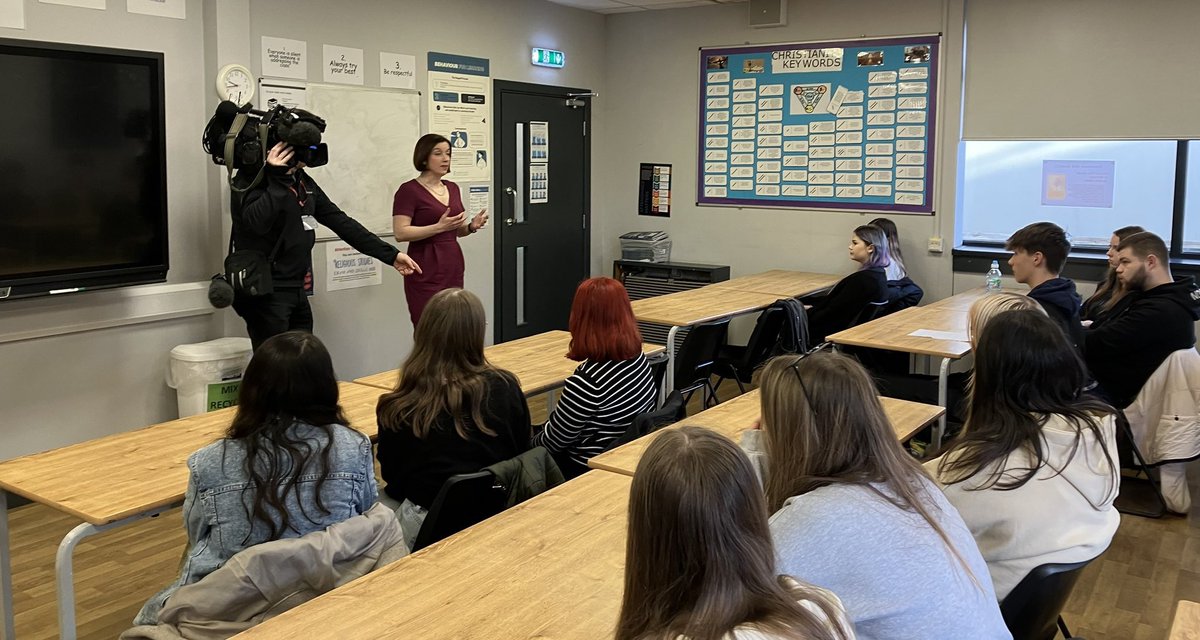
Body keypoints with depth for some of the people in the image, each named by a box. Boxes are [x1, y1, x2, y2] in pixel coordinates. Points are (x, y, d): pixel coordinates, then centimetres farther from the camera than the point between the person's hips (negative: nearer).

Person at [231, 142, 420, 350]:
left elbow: (340, 221, 14)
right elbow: (256, 222, -29)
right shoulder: (252, 178, -10)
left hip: (298, 291, 8)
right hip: (266, 292, -8)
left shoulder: (303, 181, 13)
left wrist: (390, 254, 11)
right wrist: (278, 178, -25)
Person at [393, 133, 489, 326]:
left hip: (453, 266, 7)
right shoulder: (409, 190, -8)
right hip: (426, 271, -7)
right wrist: (439, 227, -22)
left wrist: (472, 226, 0)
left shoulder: (452, 188, 13)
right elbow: (400, 233, -16)